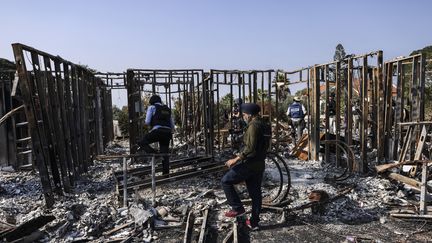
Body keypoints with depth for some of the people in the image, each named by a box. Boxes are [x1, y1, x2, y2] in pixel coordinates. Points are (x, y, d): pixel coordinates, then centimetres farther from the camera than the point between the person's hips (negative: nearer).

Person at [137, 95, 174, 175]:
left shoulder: (152, 107, 9)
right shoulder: (167, 109, 24)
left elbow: (147, 122, 1)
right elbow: (172, 125, 23)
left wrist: (152, 124, 22)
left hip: (157, 131, -5)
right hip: (168, 132, 6)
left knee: (142, 143, 9)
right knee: (165, 154, 10)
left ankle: (154, 154, -13)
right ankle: (166, 174, 9)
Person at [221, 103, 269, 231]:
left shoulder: (253, 126, -16)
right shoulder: (264, 126, 13)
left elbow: (250, 148, -24)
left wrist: (236, 159, -21)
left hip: (249, 164, -9)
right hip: (259, 165, 9)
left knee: (226, 181, 4)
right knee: (256, 193, 14)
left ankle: (237, 208, 4)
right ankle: (254, 222, 23)